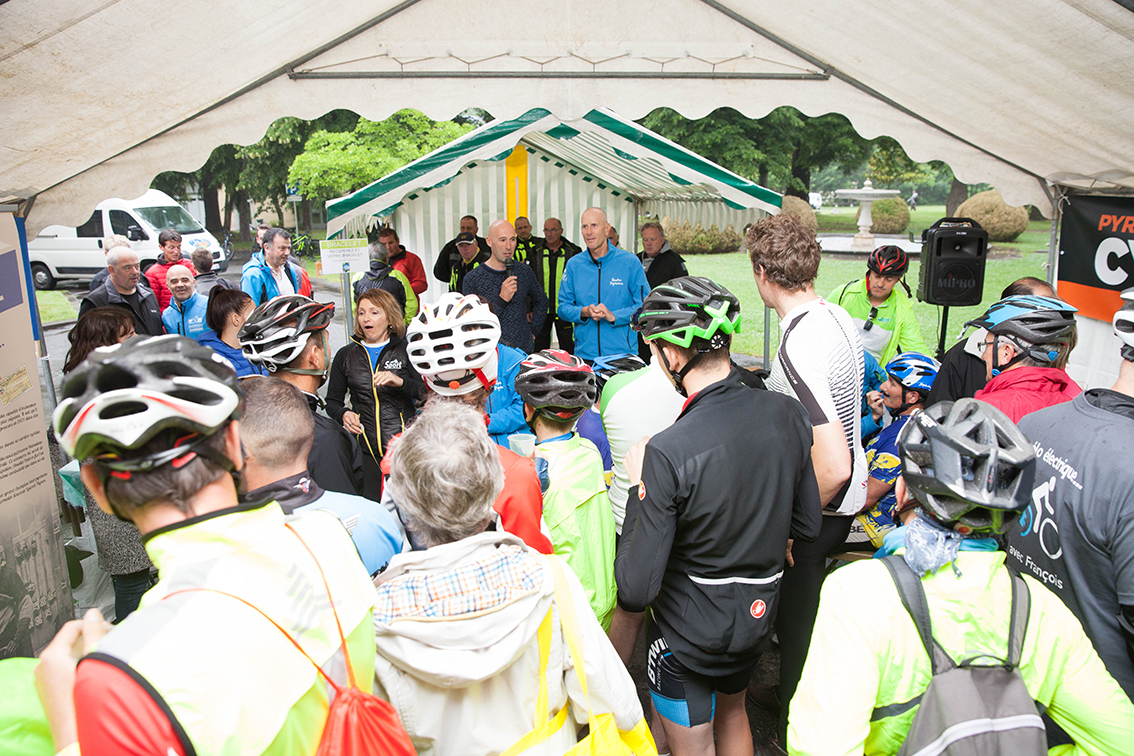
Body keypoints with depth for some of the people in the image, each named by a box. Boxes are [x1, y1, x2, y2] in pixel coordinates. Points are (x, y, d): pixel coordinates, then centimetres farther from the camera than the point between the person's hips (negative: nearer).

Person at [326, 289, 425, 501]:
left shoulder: (406, 350, 6)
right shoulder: (346, 355, 13)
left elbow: (428, 392, -1)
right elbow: (332, 401, 18)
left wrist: (401, 382, -18)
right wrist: (343, 414, -4)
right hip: (366, 449, 2)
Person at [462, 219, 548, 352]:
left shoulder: (525, 272, 7)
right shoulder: (472, 279, -6)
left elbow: (541, 301, 24)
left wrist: (533, 329, 12)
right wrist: (502, 299, -19)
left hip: (523, 351, 3)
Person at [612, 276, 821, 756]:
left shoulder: (668, 452, -32)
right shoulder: (789, 415, -14)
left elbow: (636, 591, -27)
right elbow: (808, 526, 0)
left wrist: (639, 488, -15)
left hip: (688, 634, -5)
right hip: (760, 615, 6)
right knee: (731, 711, 32)